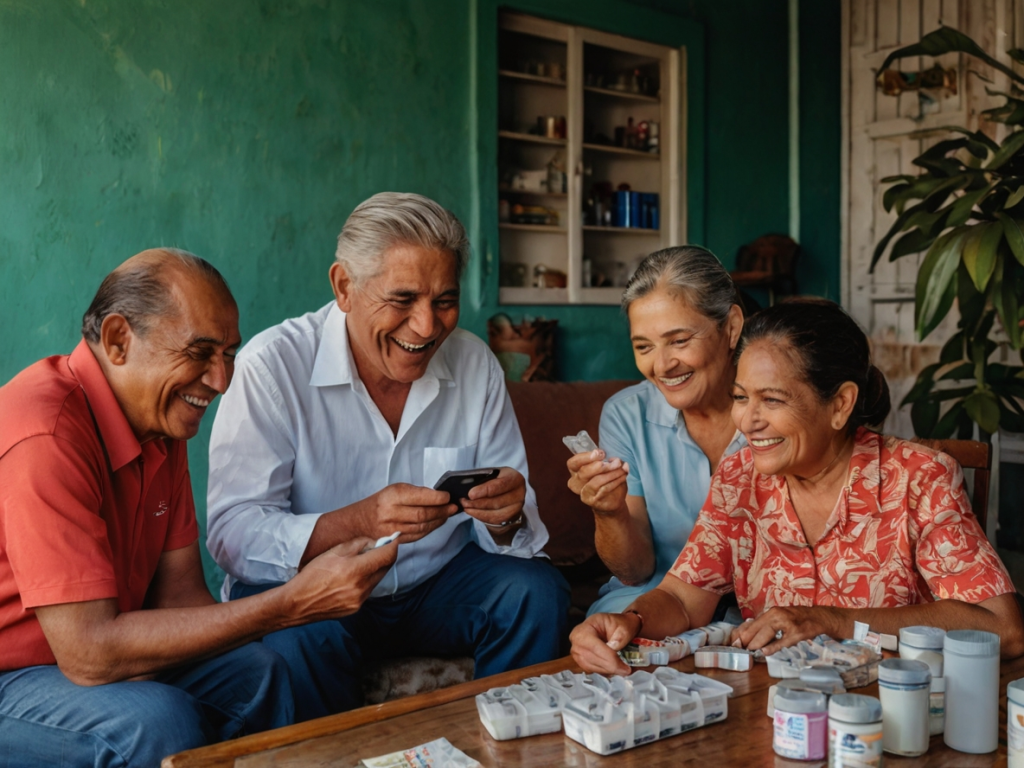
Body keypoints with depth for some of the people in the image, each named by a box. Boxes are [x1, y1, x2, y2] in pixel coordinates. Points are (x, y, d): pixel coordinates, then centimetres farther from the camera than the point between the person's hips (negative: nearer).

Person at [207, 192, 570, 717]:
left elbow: (509, 525, 0)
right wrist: (358, 522, -38)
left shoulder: (475, 364, -3)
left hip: (437, 583, 4)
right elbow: (233, 533, -22)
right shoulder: (273, 365, -15)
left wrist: (506, 517, -25)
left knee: (537, 591, -20)